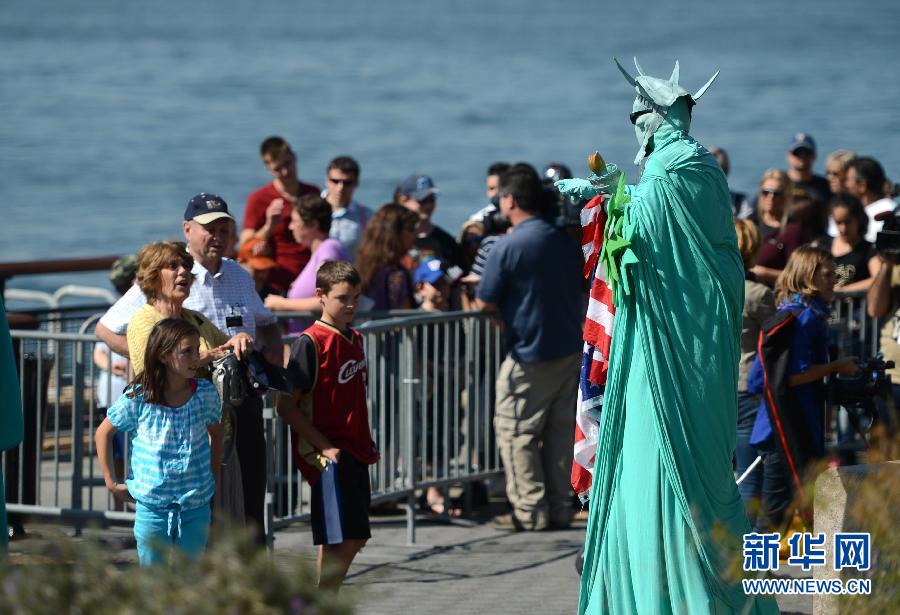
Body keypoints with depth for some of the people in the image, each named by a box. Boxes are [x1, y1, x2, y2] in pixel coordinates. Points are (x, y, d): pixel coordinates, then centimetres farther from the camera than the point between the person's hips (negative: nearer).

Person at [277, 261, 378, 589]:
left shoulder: (354, 339, 13)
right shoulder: (309, 343, -12)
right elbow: (286, 406, -15)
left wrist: (367, 444, 15)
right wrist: (324, 447, -17)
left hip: (355, 452, 8)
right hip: (328, 455, -8)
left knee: (356, 538, 12)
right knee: (343, 540, -14)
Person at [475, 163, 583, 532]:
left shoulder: (508, 247, -16)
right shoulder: (565, 240, 4)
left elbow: (484, 303, -11)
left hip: (531, 355, -7)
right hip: (571, 347, 7)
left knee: (516, 433, 3)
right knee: (560, 431, 12)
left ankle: (530, 511, 1)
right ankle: (559, 508, 14)